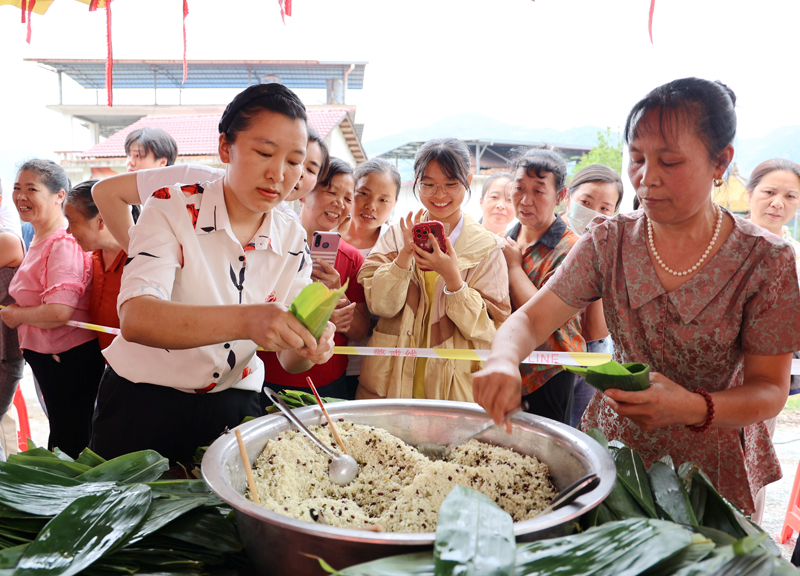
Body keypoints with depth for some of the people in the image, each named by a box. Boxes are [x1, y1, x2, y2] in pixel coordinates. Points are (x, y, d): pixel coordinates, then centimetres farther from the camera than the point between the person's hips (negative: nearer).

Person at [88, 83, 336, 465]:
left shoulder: (292, 241, -4)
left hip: (232, 406, 3)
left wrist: (308, 347, -30)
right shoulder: (173, 208, -15)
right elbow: (135, 318, -32)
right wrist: (244, 321, -48)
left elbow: (289, 358, -5)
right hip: (144, 403, -3)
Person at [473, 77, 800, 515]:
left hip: (713, 466, -1)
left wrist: (693, 408, -31)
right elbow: (531, 318, -12)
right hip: (616, 444, 2)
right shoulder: (608, 243, -7)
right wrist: (503, 359, -35)